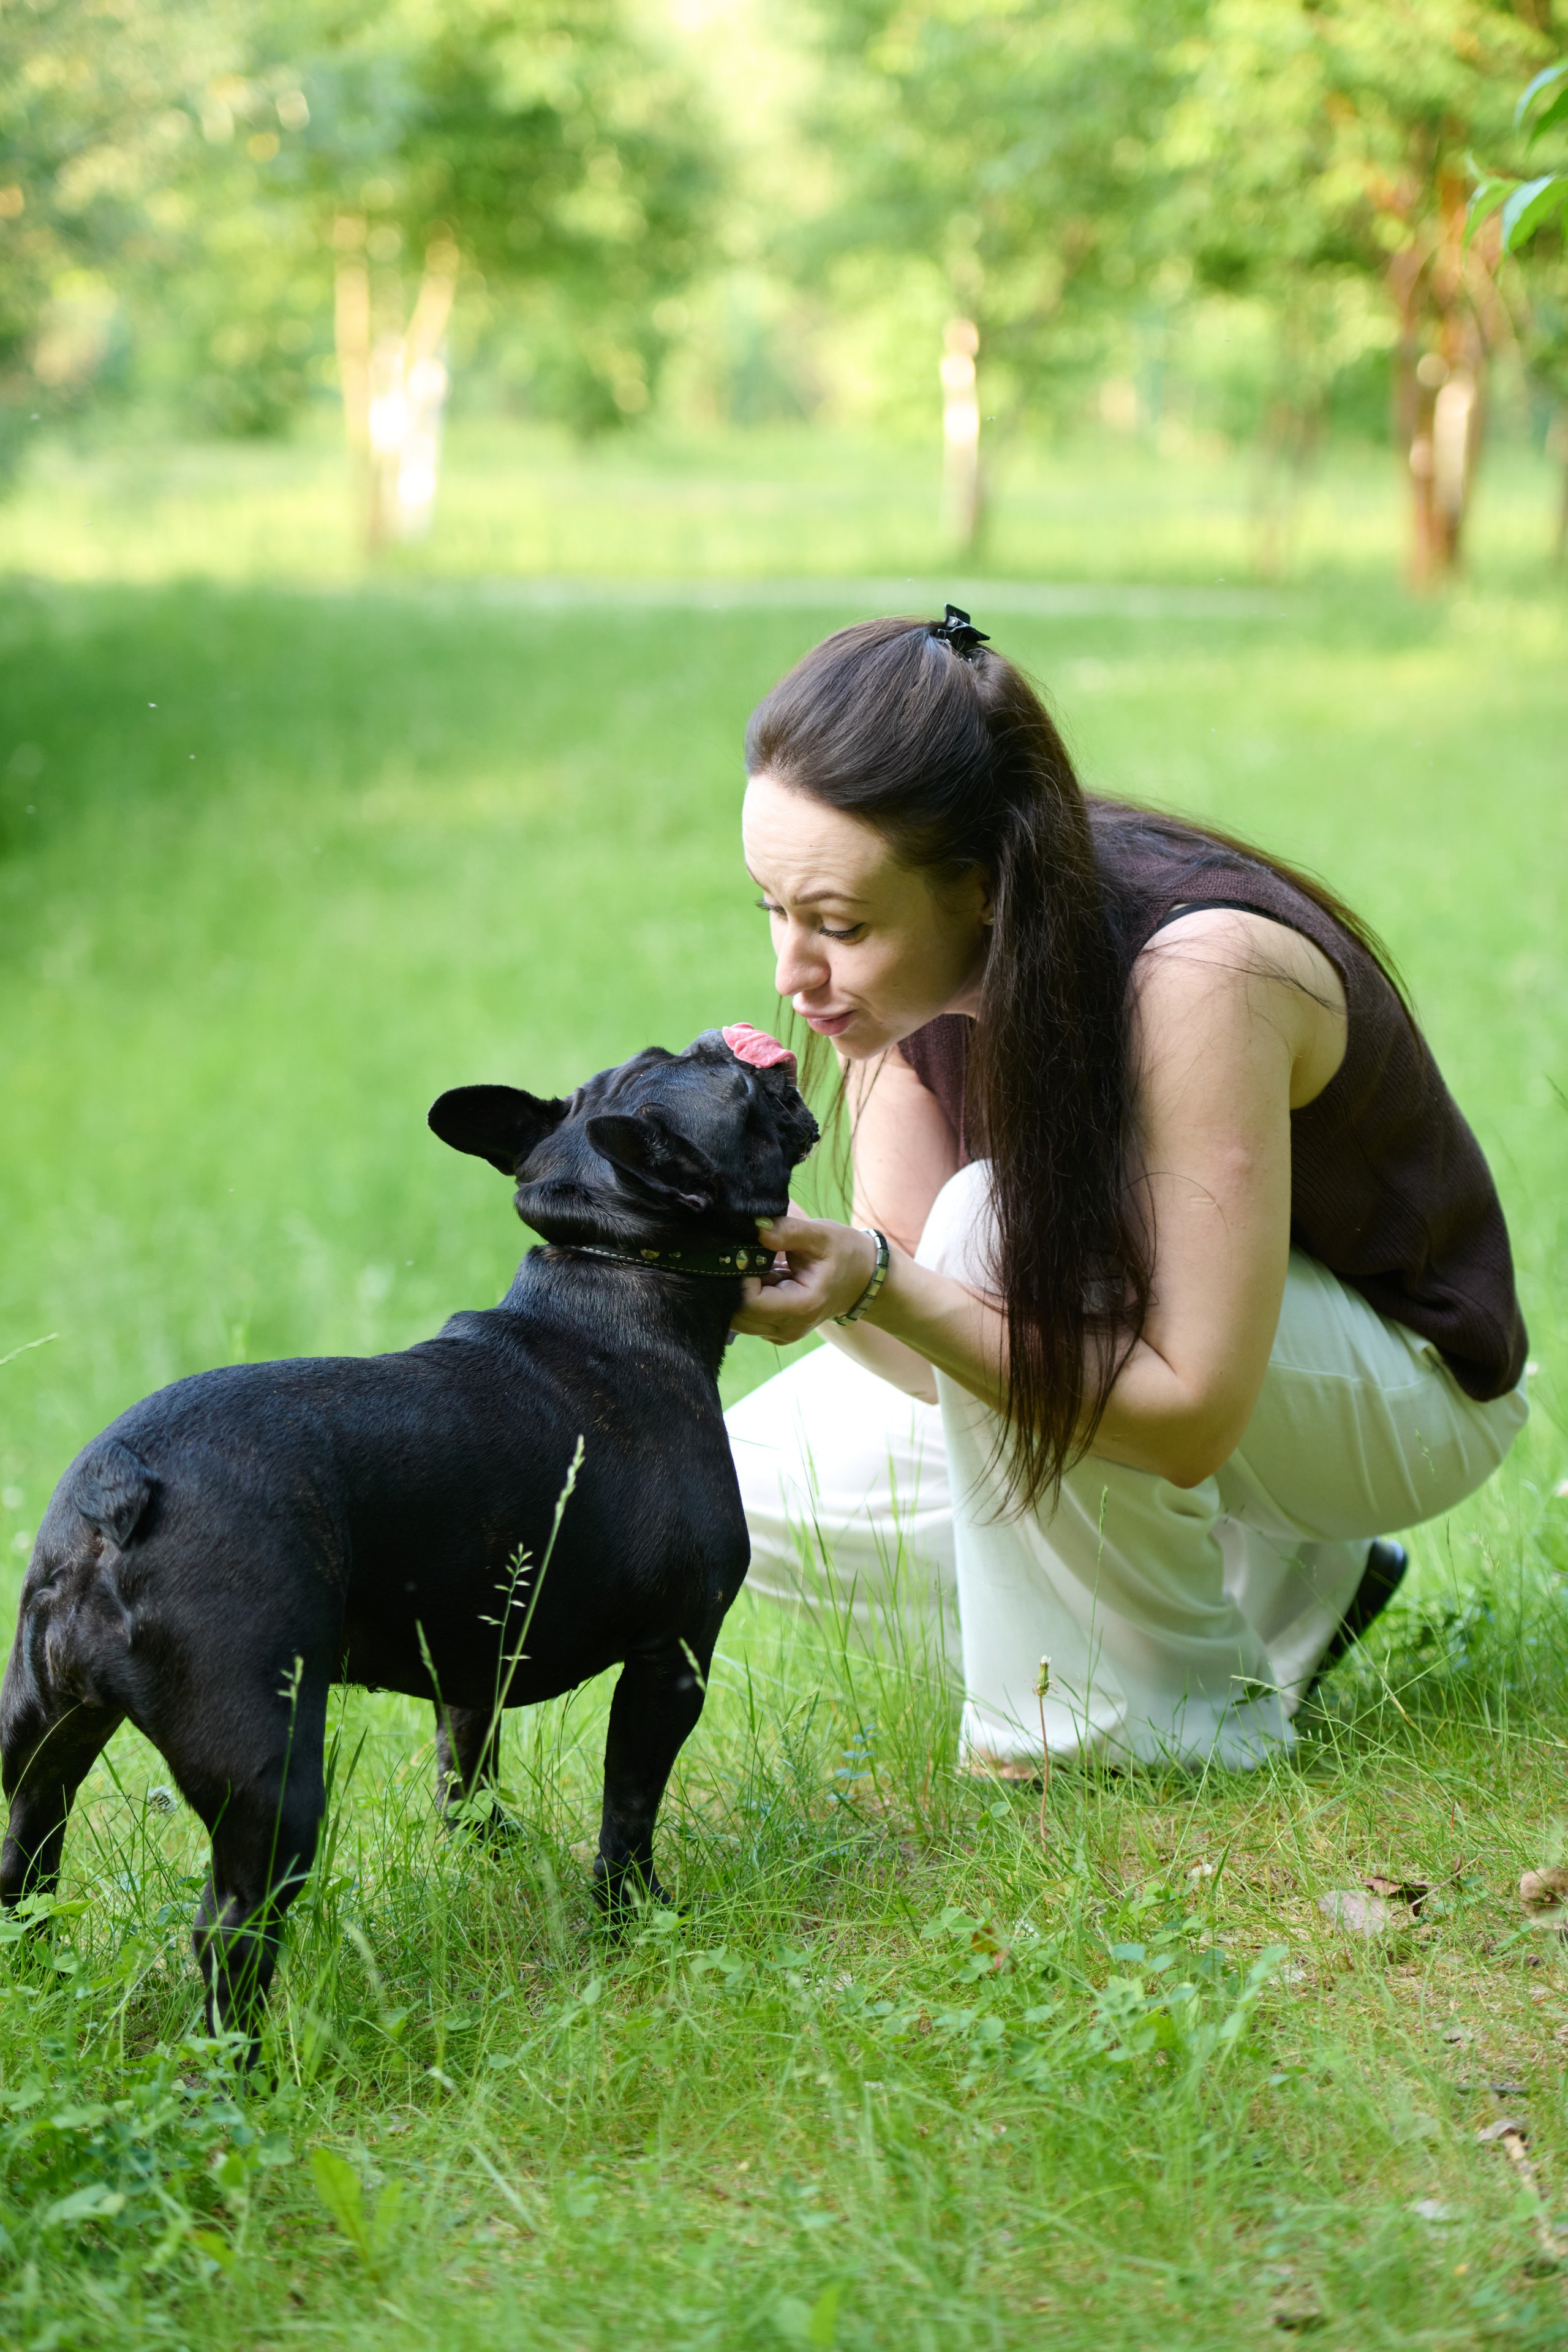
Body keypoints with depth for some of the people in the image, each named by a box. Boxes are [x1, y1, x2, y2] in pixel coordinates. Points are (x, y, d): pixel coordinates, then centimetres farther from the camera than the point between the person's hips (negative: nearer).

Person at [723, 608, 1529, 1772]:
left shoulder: (1200, 971, -35)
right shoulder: (922, 954, -14)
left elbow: (1191, 1415, -35)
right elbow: (939, 1346, -12)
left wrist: (878, 1282, -43)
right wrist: (788, 1259, -33)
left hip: (1405, 1380, -7)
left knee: (1005, 1235, -33)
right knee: (755, 1489, -4)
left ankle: (1171, 1718, -13)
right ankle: (1271, 1576, 8)